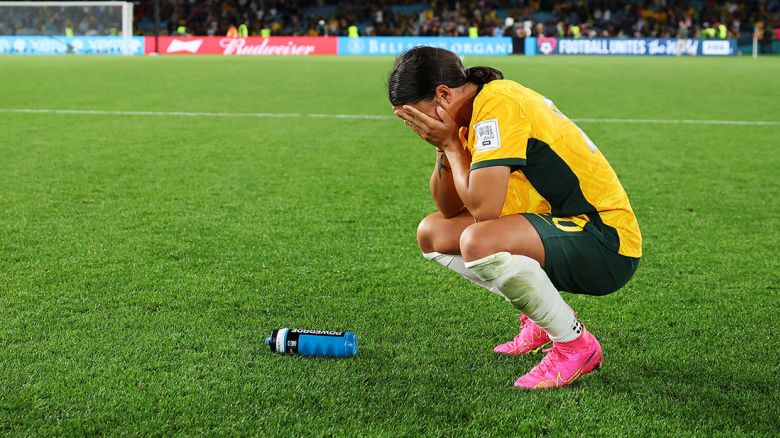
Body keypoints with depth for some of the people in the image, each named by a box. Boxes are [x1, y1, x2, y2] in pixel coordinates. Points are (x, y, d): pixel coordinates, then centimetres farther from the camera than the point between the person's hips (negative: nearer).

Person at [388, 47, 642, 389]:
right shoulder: (480, 107, 8)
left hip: (607, 243, -10)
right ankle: (541, 318, 15)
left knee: (479, 242, -34)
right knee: (432, 233, 9)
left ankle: (575, 344, -12)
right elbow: (449, 209, 11)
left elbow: (484, 207, -28)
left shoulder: (499, 105, -20)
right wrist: (444, 151, -5)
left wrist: (452, 143, -15)